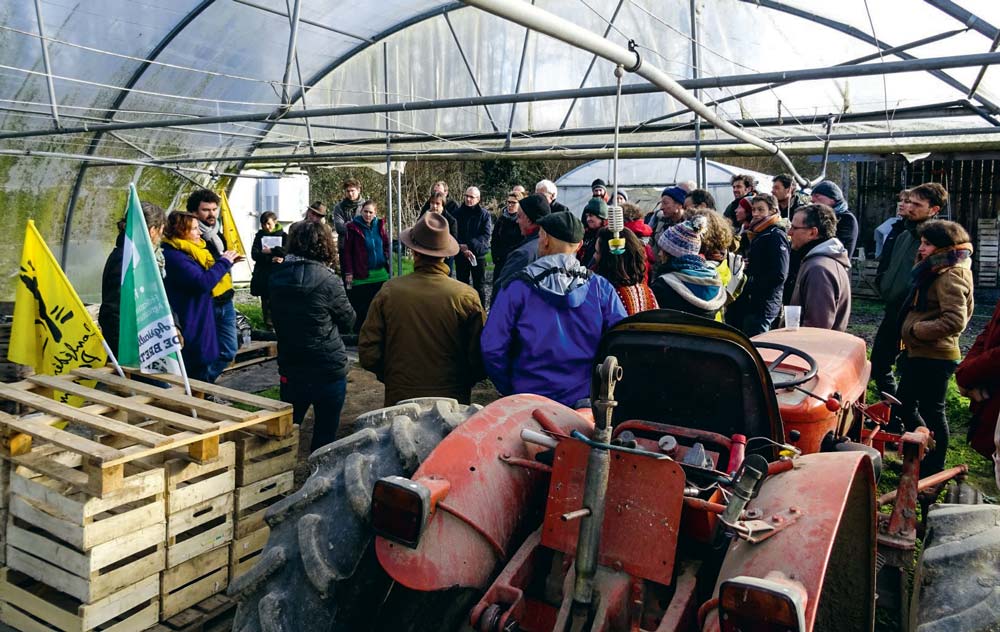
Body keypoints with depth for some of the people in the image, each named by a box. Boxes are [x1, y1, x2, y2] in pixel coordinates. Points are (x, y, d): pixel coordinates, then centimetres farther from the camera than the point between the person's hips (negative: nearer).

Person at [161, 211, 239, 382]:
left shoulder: (191, 251, 11)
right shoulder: (173, 256, -20)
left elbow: (208, 274, 22)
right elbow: (202, 283, -28)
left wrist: (226, 261, 8)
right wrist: (224, 262, -17)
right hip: (190, 328, -10)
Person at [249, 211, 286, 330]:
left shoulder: (283, 235, 6)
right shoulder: (259, 236, 9)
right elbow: (254, 254, -4)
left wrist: (270, 251, -13)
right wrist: (272, 259, -15)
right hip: (263, 274, 2)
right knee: (266, 300, 3)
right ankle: (269, 325, 11)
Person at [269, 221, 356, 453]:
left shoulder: (277, 277, -1)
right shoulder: (328, 281, -17)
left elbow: (277, 320, 9)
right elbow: (348, 321, -4)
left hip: (289, 369, 5)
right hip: (328, 370, -4)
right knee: (325, 434, 10)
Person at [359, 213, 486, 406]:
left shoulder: (388, 292, -11)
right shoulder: (466, 296, -13)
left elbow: (368, 353, -7)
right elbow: (480, 358, -10)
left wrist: (390, 377, 11)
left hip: (399, 400, 1)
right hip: (452, 402, -1)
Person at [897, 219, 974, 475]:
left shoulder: (951, 274, -18)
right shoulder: (935, 270, 13)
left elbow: (955, 321, -27)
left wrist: (915, 330, -18)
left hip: (934, 357, -10)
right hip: (919, 354, 10)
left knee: (931, 412, 2)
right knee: (905, 405, 19)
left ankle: (933, 473, 16)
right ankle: (924, 457, 34)